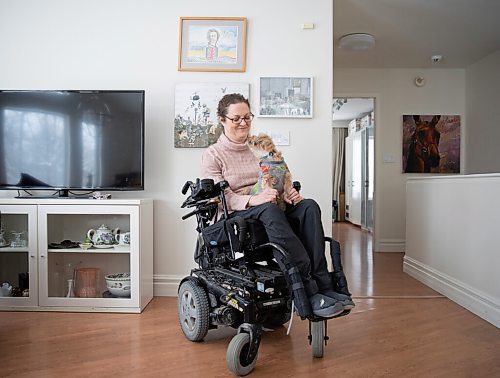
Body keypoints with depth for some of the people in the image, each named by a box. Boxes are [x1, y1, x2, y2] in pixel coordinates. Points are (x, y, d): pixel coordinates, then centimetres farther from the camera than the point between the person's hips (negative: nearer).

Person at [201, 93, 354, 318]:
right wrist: (252, 200, -26)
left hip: (271, 209, 5)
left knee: (309, 206, -25)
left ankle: (323, 285, -31)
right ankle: (310, 292, -38)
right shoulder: (212, 155, 6)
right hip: (236, 216, -4)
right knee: (270, 210, -38)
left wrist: (290, 193, -7)